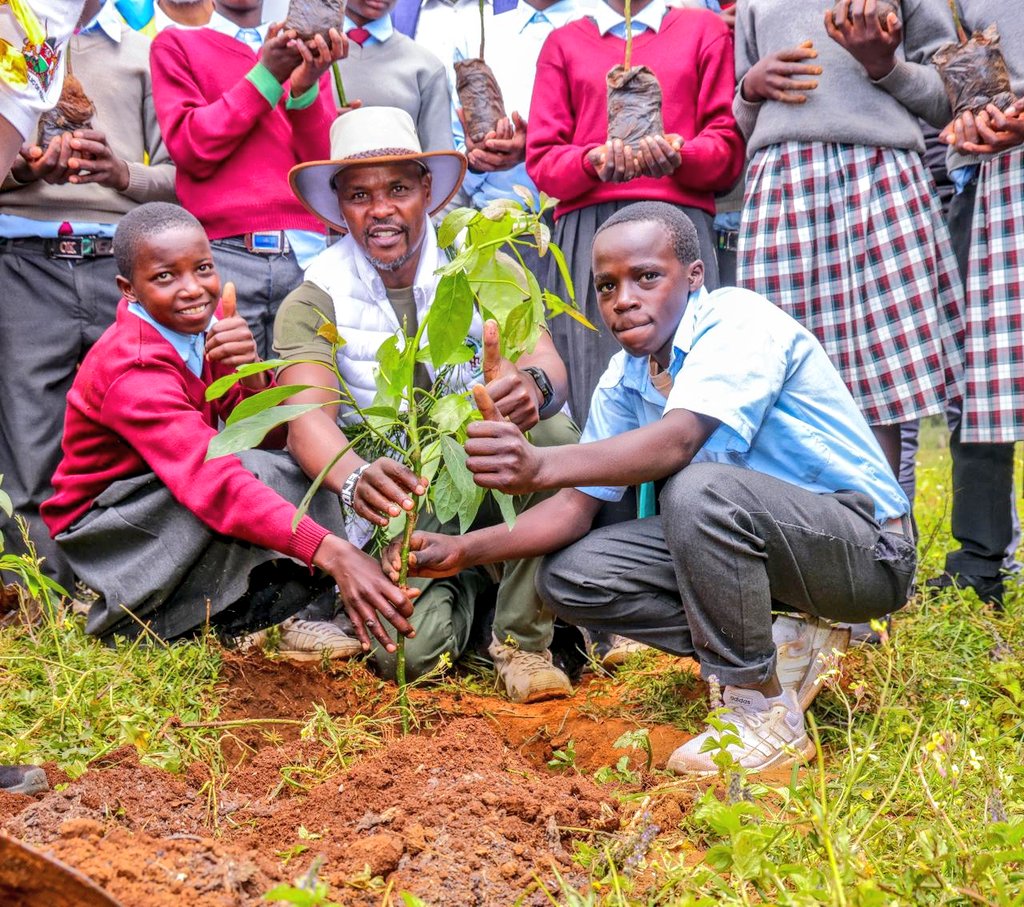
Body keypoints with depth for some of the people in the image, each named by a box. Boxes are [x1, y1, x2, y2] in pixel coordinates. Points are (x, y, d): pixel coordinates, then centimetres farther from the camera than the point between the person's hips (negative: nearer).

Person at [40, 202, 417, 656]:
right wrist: (331, 552, -53)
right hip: (103, 522, -7)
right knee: (249, 474, -30)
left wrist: (251, 377, -32)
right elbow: (215, 481, -42)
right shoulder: (133, 371, -29)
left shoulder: (204, 321, -6)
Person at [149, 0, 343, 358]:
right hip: (223, 253, -2)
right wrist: (267, 75, -4)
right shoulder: (176, 44, 14)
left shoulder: (304, 52, 20)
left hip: (305, 253, 2)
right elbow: (190, 149, -1)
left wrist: (305, 89, -8)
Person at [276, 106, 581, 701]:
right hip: (400, 506, -1)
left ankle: (523, 642, -13)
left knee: (548, 427, -31)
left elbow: (546, 361, -18)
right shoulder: (315, 302, -5)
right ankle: (467, 588, 14)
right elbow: (309, 416, -21)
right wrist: (355, 479, -45)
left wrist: (531, 383, -45)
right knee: (410, 649, -25)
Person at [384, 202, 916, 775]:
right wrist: (464, 551, -12)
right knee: (571, 576, -5)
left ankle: (765, 712, -18)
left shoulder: (740, 321, -21)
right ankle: (773, 651, 2)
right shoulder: (623, 382, 3)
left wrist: (541, 465, -52)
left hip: (867, 549, -8)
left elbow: (678, 441, -38)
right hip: (750, 538, 8)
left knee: (699, 490, -36)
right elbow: (577, 507, 3)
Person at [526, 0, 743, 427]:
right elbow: (542, 159, 10)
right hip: (586, 231, 1)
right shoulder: (563, 42, 20)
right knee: (598, 398, -10)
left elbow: (729, 146, 10)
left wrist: (679, 157, -12)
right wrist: (593, 161, -12)